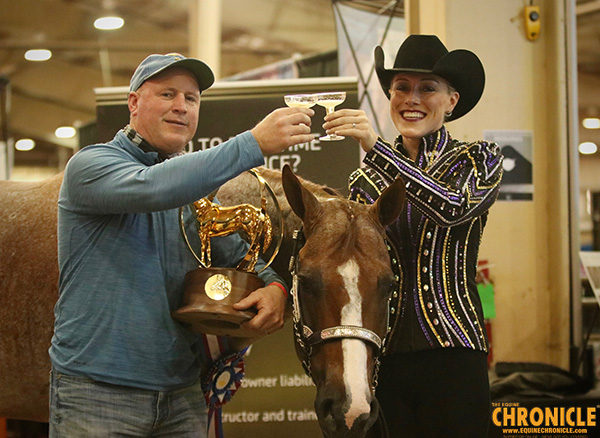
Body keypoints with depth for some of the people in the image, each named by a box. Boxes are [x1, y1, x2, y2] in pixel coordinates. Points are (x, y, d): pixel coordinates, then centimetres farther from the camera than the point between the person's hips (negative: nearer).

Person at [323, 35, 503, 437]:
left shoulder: (479, 159, 3)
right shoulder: (366, 179, 13)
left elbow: (454, 208, -18)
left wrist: (376, 148, -25)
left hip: (453, 354, -3)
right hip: (383, 359, 3)